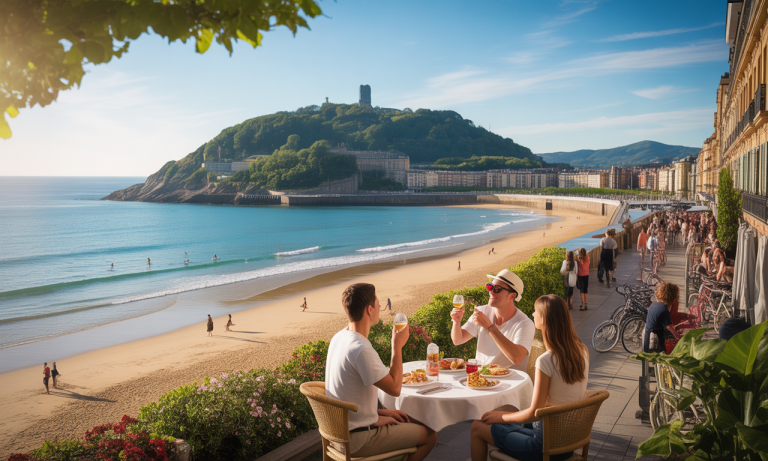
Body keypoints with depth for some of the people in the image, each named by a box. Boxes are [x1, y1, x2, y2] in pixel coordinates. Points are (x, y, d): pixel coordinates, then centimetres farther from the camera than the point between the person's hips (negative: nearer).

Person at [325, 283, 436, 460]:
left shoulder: (339, 337, 1)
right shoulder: (362, 350, -30)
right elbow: (394, 388, -22)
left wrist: (379, 412, 9)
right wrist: (397, 346, -14)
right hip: (357, 439, -9)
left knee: (414, 423, 22)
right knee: (429, 436, 4)